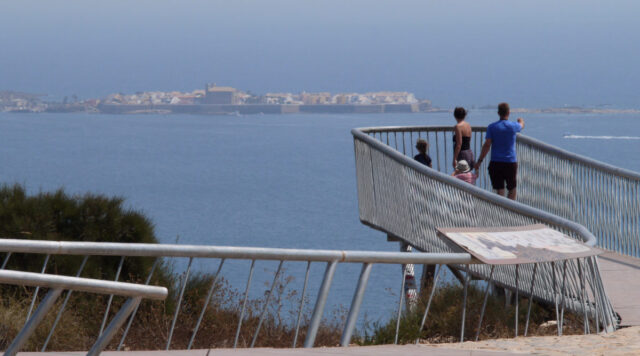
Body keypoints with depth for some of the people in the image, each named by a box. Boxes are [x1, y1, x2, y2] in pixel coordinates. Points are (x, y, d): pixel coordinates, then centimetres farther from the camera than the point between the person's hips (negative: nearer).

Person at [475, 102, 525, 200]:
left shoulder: (492, 127, -3)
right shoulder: (513, 126, -1)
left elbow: (487, 145, -8)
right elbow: (521, 126, 24)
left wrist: (479, 161, -4)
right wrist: (521, 121, 49)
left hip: (495, 163, 0)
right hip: (511, 162, 0)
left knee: (499, 189, 1)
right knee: (512, 189, 12)